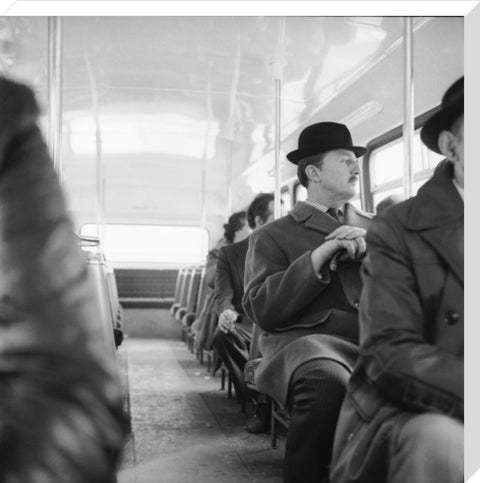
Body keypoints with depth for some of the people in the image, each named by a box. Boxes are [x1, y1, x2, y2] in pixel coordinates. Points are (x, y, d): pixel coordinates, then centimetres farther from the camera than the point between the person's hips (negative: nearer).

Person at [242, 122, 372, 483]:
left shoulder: (374, 228, 29)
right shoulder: (272, 235, 17)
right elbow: (262, 311, 2)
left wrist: (370, 250, 0)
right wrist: (317, 256, -7)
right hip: (308, 339, -3)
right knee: (327, 382, -40)